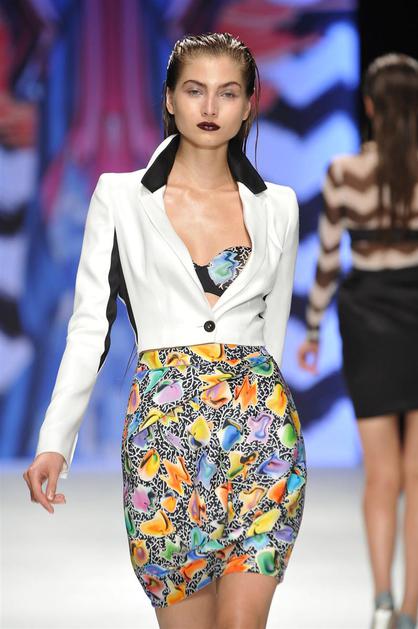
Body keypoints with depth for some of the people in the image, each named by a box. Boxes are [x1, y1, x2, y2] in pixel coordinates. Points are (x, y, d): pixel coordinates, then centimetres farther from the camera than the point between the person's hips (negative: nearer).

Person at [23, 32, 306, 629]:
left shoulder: (277, 206, 11)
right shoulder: (120, 197, 5)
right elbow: (90, 325, 3)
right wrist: (54, 442, -4)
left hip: (259, 421, 1)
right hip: (163, 421, -1)